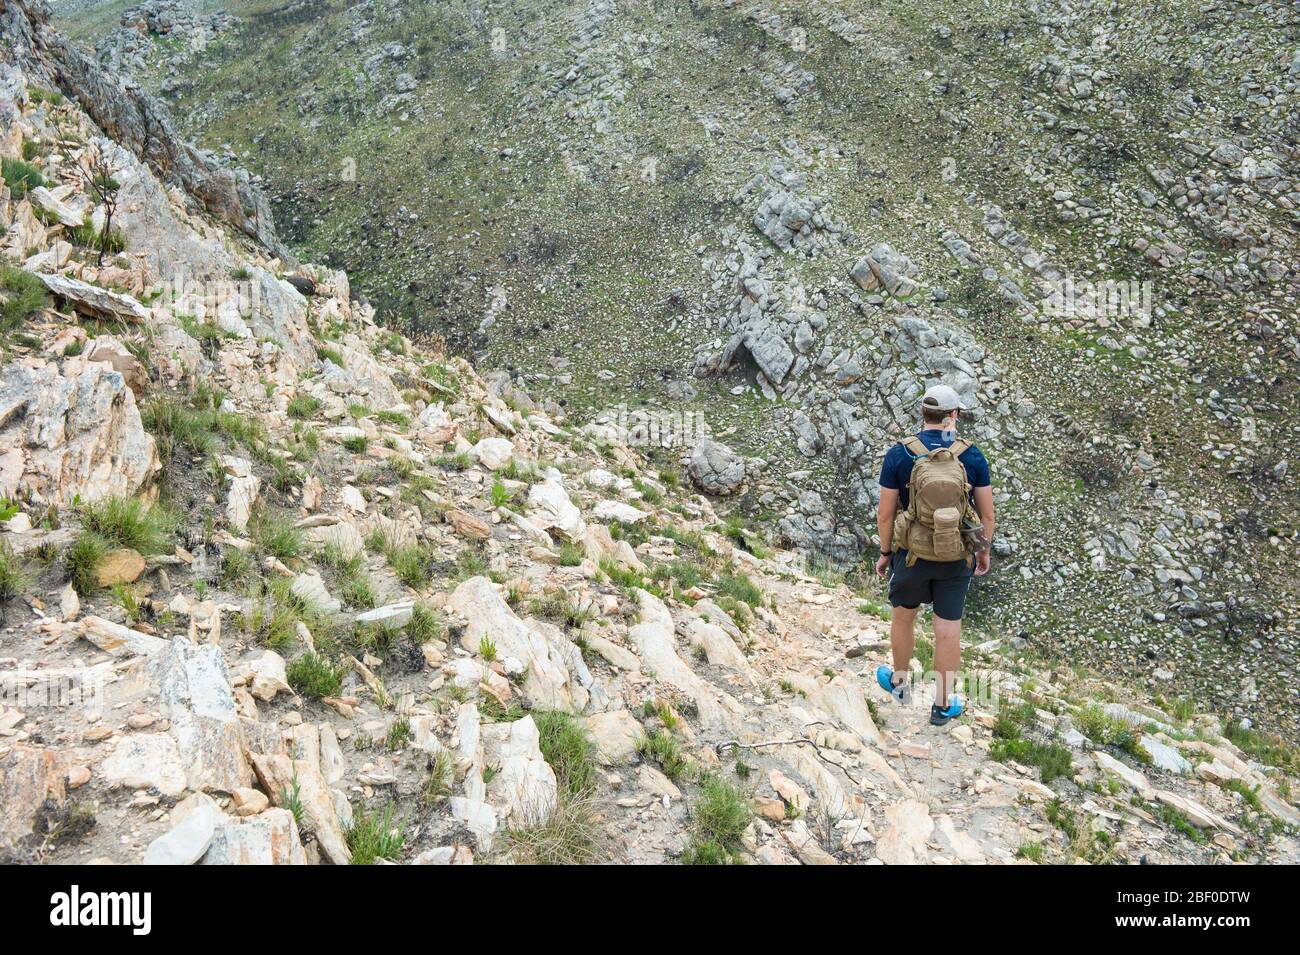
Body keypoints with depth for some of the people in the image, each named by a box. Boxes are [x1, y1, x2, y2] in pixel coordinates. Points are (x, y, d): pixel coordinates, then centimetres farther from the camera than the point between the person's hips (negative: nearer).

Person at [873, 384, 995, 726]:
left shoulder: (898, 455, -14)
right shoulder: (973, 456, -10)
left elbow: (885, 513, -9)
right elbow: (987, 513, -3)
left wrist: (885, 553, 6)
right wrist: (984, 551, 13)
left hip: (912, 553, -1)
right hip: (957, 556, 1)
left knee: (903, 615, 23)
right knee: (948, 630, 12)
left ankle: (900, 682, 43)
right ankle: (943, 704, 25)